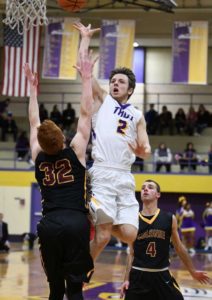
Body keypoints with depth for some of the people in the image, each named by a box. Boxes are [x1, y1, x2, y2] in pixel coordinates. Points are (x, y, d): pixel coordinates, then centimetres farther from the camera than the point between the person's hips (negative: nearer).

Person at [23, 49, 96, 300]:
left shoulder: (38, 157, 10)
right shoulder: (75, 152, 2)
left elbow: (34, 122, 24)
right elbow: (85, 114, 6)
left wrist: (33, 88, 32)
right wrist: (86, 78, 12)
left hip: (49, 225, 3)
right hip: (76, 223, -3)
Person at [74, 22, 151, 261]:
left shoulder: (137, 116, 19)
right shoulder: (102, 100, 12)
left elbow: (146, 150, 13)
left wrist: (141, 150, -10)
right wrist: (86, 38, 12)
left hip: (125, 178, 4)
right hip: (102, 174, -4)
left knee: (129, 235, -9)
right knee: (103, 236, -10)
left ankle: (100, 221, 18)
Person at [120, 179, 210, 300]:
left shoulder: (169, 219, 1)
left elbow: (179, 247, 12)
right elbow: (132, 253, 7)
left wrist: (193, 271, 16)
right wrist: (126, 279, 2)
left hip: (162, 275, 0)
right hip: (138, 276, 0)